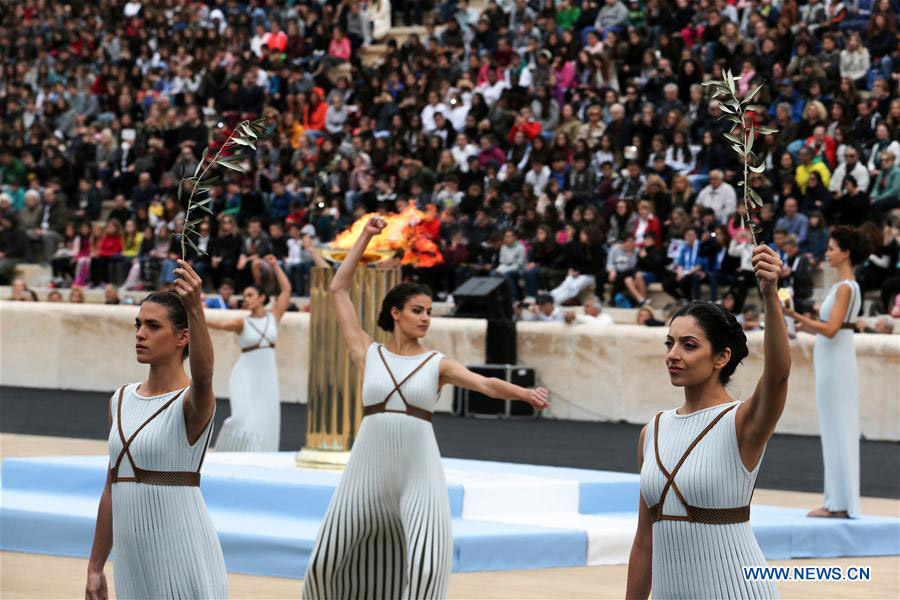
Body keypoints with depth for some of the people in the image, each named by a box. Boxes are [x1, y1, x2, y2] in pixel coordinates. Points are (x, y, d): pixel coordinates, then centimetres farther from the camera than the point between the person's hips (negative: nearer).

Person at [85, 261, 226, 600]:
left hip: (182, 551, -6)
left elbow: (202, 377, -34)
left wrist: (195, 309, -49)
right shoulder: (120, 401, 11)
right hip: (132, 556, 6)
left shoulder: (190, 403, -8)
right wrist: (95, 567, 17)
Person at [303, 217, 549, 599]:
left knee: (426, 566, -16)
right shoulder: (368, 354, 7)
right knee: (327, 561, 3)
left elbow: (487, 384, -9)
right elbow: (338, 289, 8)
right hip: (369, 468, 1)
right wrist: (366, 236, 8)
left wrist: (525, 393, -28)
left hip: (420, 472, -1)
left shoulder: (438, 364, 6)